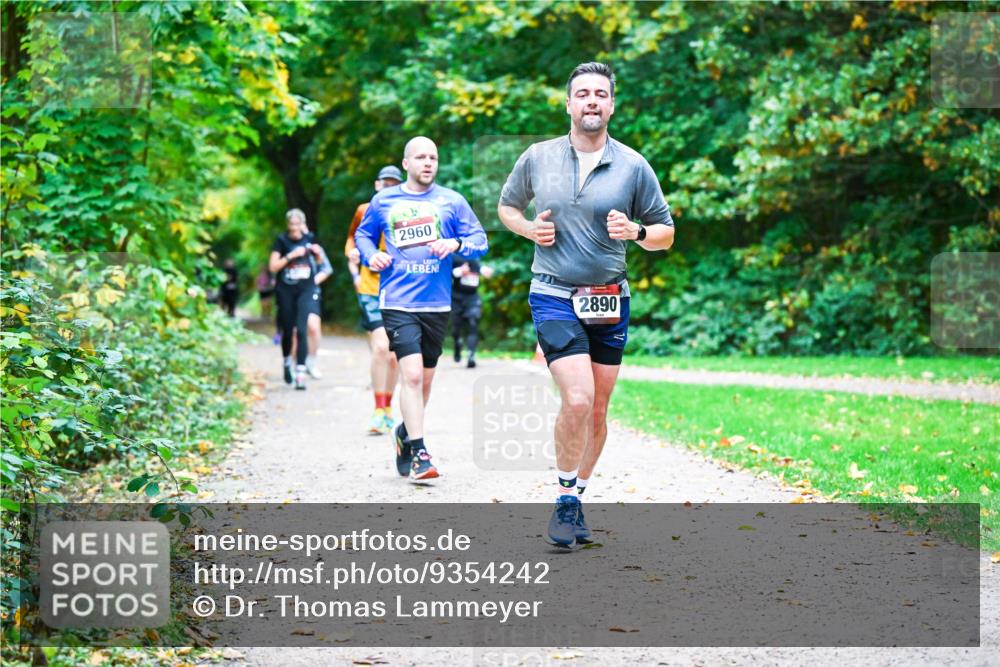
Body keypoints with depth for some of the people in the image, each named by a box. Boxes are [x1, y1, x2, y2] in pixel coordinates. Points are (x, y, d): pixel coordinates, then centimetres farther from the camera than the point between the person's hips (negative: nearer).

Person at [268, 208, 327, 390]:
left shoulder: (309, 239, 4)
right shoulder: (282, 241, -2)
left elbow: (318, 263, 20)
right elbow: (272, 267, -8)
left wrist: (317, 253, -2)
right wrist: (291, 255, -17)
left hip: (306, 290, 0)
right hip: (286, 291, 0)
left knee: (302, 330, -12)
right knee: (287, 330, 9)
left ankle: (300, 372, -15)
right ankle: (287, 362, 36)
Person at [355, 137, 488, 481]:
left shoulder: (452, 201, 5)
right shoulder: (383, 201, 6)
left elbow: (480, 240, 7)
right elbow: (363, 234, 20)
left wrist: (456, 244, -14)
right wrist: (371, 255, -1)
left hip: (437, 303, 2)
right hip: (398, 302, -2)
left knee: (425, 379, 12)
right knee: (411, 374, -16)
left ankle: (406, 433, 37)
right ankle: (418, 454, -13)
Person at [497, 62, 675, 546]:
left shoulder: (633, 166, 1)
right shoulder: (537, 158, 2)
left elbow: (665, 234, 7)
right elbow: (506, 206, 19)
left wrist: (635, 231, -14)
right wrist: (530, 229, -2)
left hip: (609, 301, 2)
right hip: (554, 297, -2)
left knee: (597, 410, 8)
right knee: (577, 399, -18)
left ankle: (575, 498, 26)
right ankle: (565, 500, -2)